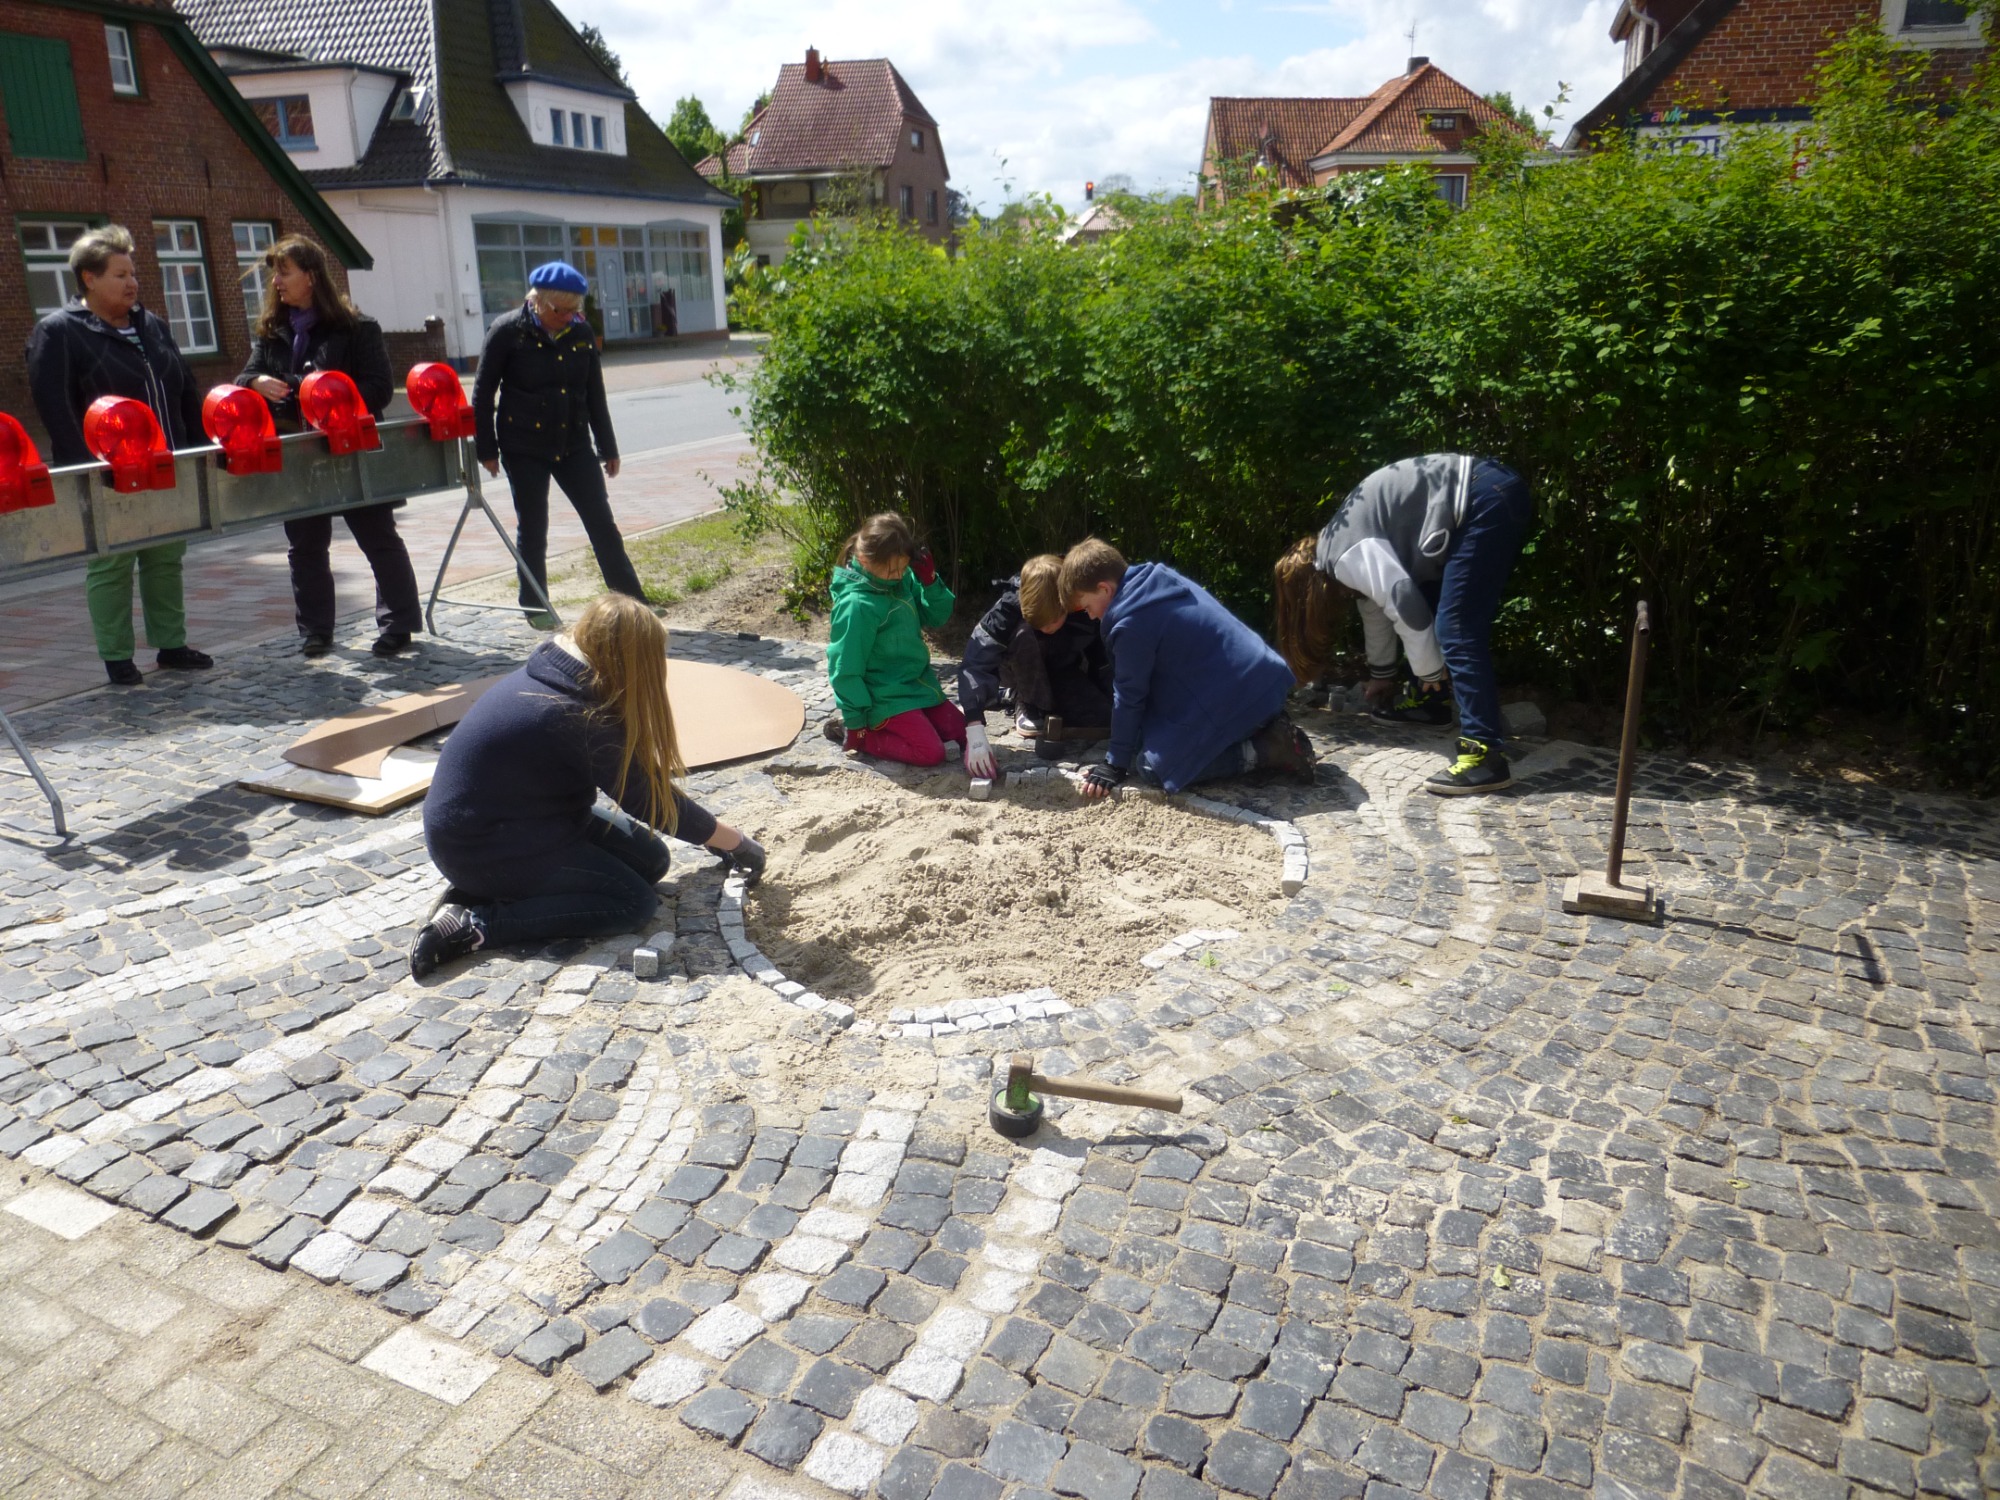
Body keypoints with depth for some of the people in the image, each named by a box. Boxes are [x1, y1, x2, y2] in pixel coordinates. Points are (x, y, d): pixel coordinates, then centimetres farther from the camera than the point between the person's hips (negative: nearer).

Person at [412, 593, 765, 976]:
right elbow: (651, 801, -17)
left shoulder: (550, 676, 0)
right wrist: (736, 842, -5)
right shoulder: (582, 718, -28)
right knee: (635, 903, -13)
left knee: (649, 858, 6)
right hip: (479, 846, -10)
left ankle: (492, 890, 4)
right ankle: (475, 925, -13)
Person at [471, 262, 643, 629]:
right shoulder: (508, 331, -8)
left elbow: (595, 394, 10)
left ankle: (633, 602, 7)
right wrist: (486, 448, -6)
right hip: (524, 449, -3)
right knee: (532, 529, 6)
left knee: (602, 523, 1)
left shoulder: (581, 332, 2)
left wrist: (608, 448, 11)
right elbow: (483, 393, -4)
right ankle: (535, 608, 19)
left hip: (574, 446, 3)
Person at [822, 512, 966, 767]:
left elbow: (937, 616, 6)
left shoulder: (904, 579, -4)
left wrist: (930, 580, -13)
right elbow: (846, 669, -20)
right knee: (931, 752, -15)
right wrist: (855, 722, -13)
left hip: (918, 682, 8)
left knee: (960, 734, 9)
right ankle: (850, 733, -1)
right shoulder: (857, 605, -26)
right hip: (886, 695, -8)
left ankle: (884, 724, 18)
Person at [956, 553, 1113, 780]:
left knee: (1103, 719, -25)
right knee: (1023, 633, -35)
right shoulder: (1010, 606, -35)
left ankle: (1053, 708, 7)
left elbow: (1104, 662, -12)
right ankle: (1032, 708, -12)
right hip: (1023, 672, -2)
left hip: (1063, 673, 2)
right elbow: (975, 663, -44)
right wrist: (975, 733, -54)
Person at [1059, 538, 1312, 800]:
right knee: (1156, 736, 23)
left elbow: (1129, 696, -8)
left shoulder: (1131, 623, -16)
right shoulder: (1163, 581, 12)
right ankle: (1265, 733, 12)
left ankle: (1263, 752, -9)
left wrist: (1116, 762, 3)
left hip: (1234, 700, -10)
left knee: (1153, 764, -6)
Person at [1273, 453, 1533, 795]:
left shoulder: (1347, 554, -8)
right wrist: (1381, 674, 47)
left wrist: (1430, 672, -3)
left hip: (1489, 500, -11)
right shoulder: (1344, 547, 22)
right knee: (1430, 600, 22)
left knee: (1456, 631, -14)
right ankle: (1430, 698, 36)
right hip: (1487, 495, 11)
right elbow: (1375, 602, 35)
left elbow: (1404, 602, -17)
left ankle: (1486, 755, -19)